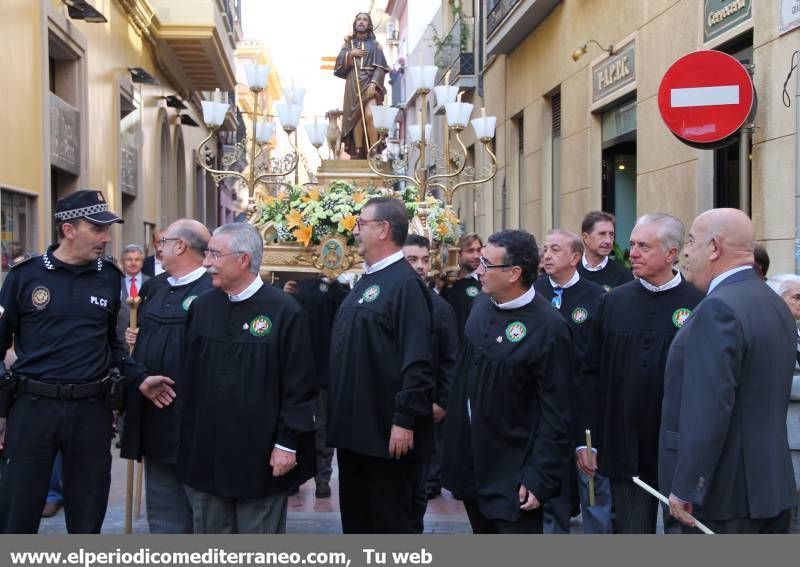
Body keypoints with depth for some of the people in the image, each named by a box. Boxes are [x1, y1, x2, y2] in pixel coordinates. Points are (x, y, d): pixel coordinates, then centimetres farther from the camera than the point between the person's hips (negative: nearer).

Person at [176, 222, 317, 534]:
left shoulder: (284, 311, -10)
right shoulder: (201, 307, 6)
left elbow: (299, 386, -10)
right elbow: (189, 375, 11)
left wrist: (287, 444, -12)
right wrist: (188, 436, 10)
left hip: (260, 457, -5)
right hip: (204, 453, 5)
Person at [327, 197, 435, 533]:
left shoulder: (405, 284, -15)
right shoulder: (366, 281, 14)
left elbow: (417, 362, -21)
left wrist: (405, 421, -23)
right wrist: (339, 416, 17)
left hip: (387, 433, -9)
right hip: (354, 428, 9)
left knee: (391, 522, 3)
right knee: (355, 518, 18)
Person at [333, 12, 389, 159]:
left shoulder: (375, 45, 12)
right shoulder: (349, 44, 19)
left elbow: (380, 67, 1)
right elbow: (338, 64, 9)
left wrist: (373, 83, -15)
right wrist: (350, 54, -8)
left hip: (369, 84, -3)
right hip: (353, 86, 3)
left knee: (369, 115, -23)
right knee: (356, 118, -6)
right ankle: (357, 152, -6)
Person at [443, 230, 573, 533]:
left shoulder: (549, 327, -21)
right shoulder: (482, 305, 1)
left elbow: (556, 414, -19)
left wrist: (540, 480, -19)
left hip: (513, 475, -7)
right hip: (470, 461, 7)